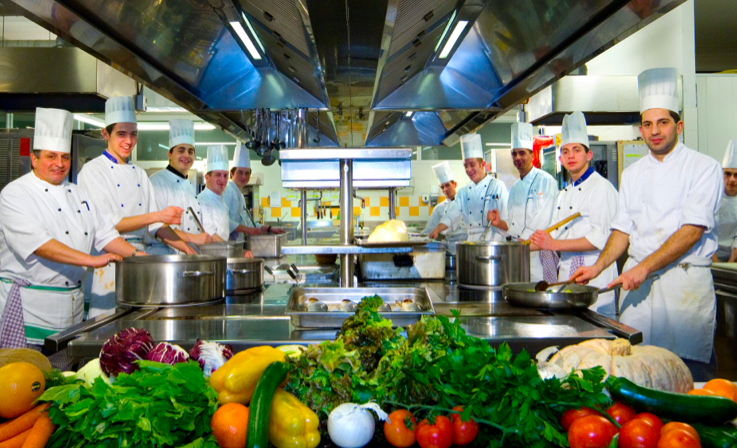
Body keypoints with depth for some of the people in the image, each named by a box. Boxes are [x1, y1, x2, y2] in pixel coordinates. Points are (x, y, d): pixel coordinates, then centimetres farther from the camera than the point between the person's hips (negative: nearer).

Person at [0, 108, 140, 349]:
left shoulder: (78, 195, 16)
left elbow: (104, 234, 15)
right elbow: (38, 244, -19)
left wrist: (138, 255, -1)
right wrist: (91, 260, -25)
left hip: (72, 306, 6)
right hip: (29, 307, -6)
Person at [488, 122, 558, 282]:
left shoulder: (546, 181, -6)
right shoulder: (515, 188, 17)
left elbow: (543, 221, -14)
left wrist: (523, 239, -15)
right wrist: (500, 223, 1)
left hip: (540, 254, -7)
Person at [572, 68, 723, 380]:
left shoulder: (704, 167, -3)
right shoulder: (632, 174, 12)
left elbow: (693, 230, -11)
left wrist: (644, 267, -17)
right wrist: (598, 267, 0)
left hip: (685, 279, -4)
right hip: (638, 282, 4)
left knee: (689, 367, -3)